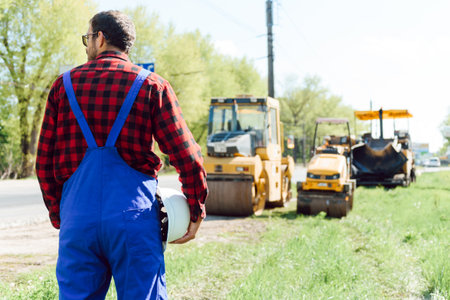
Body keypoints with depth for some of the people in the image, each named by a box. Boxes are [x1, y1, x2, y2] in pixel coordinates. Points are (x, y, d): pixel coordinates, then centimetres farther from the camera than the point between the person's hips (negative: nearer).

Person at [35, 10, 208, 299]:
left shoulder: (64, 85, 9)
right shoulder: (152, 85, 1)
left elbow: (44, 161, 11)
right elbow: (186, 154, -2)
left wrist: (58, 213, 22)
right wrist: (196, 211, 9)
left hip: (77, 218, 2)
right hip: (134, 217, -2)